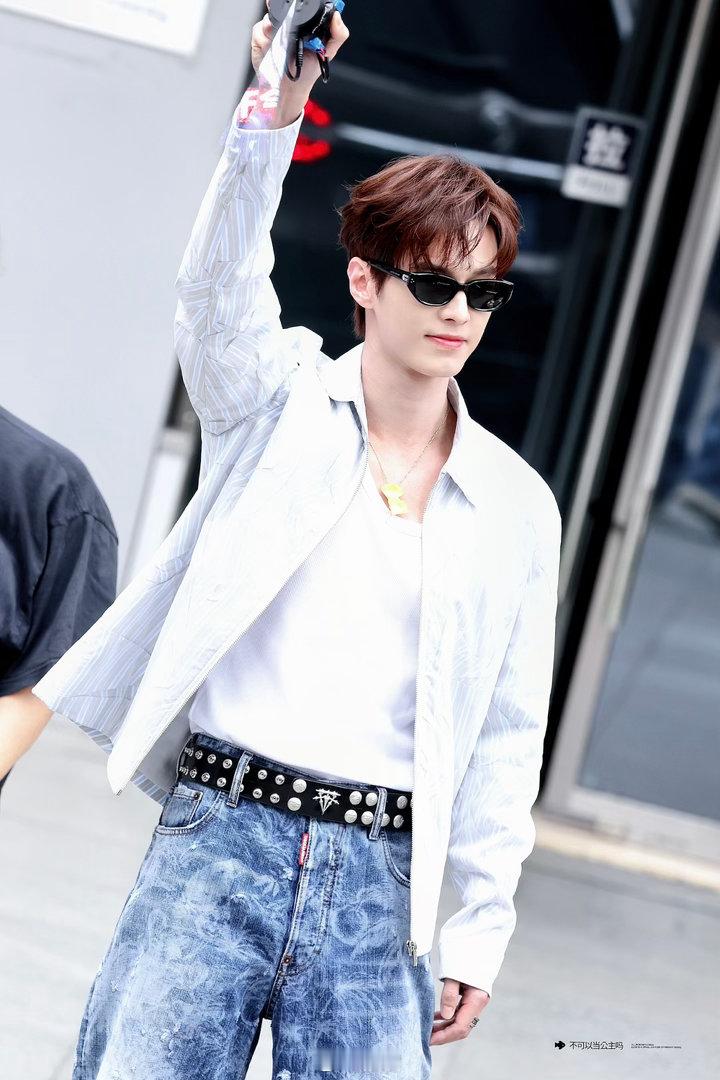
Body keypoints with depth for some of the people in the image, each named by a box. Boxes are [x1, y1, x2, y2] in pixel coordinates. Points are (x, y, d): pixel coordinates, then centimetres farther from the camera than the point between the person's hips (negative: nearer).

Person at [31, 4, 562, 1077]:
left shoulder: (518, 504, 9)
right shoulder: (281, 401, 6)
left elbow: (508, 732, 10)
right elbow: (219, 285, -15)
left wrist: (480, 929, 7)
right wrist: (275, 107, -30)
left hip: (379, 876, 2)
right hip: (218, 835, -1)